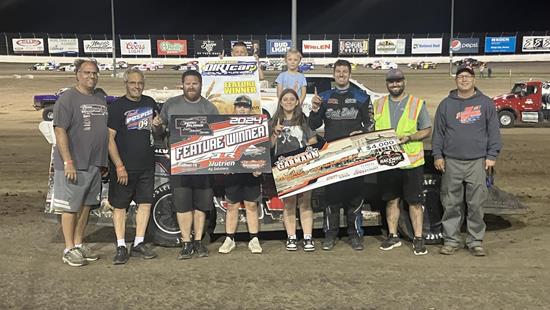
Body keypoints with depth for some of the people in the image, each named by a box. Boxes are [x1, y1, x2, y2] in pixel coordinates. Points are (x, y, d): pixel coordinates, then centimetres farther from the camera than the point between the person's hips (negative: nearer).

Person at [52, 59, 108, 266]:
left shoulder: (101, 99, 13)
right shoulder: (68, 98, -9)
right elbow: (60, 131, -15)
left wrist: (104, 161, 16)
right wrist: (68, 162, -21)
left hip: (95, 164, 7)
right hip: (73, 165, -7)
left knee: (86, 205, 13)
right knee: (70, 207, 1)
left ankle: (79, 244, 25)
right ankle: (69, 249, 10)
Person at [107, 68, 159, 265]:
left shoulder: (150, 103, 11)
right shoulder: (116, 106, -6)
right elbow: (109, 138, -12)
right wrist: (119, 166, -17)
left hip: (147, 166, 5)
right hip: (124, 166, -5)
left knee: (145, 203, 7)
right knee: (119, 206, 2)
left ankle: (138, 245, 18)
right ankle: (121, 247, 10)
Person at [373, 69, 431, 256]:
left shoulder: (417, 104, 4)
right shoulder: (378, 105, 12)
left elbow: (427, 130, 2)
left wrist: (409, 137, -15)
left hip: (411, 161, -3)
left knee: (415, 201, 2)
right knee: (391, 200, 11)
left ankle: (418, 239, 11)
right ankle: (393, 236, 23)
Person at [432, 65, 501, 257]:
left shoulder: (485, 103, 7)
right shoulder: (446, 104, 10)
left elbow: (493, 131, 6)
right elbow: (438, 131, 10)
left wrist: (492, 156, -2)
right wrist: (437, 155, 3)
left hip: (478, 162, -1)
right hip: (451, 162, 1)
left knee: (476, 204, 1)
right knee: (451, 205, 4)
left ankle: (475, 241, 13)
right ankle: (451, 240, 13)